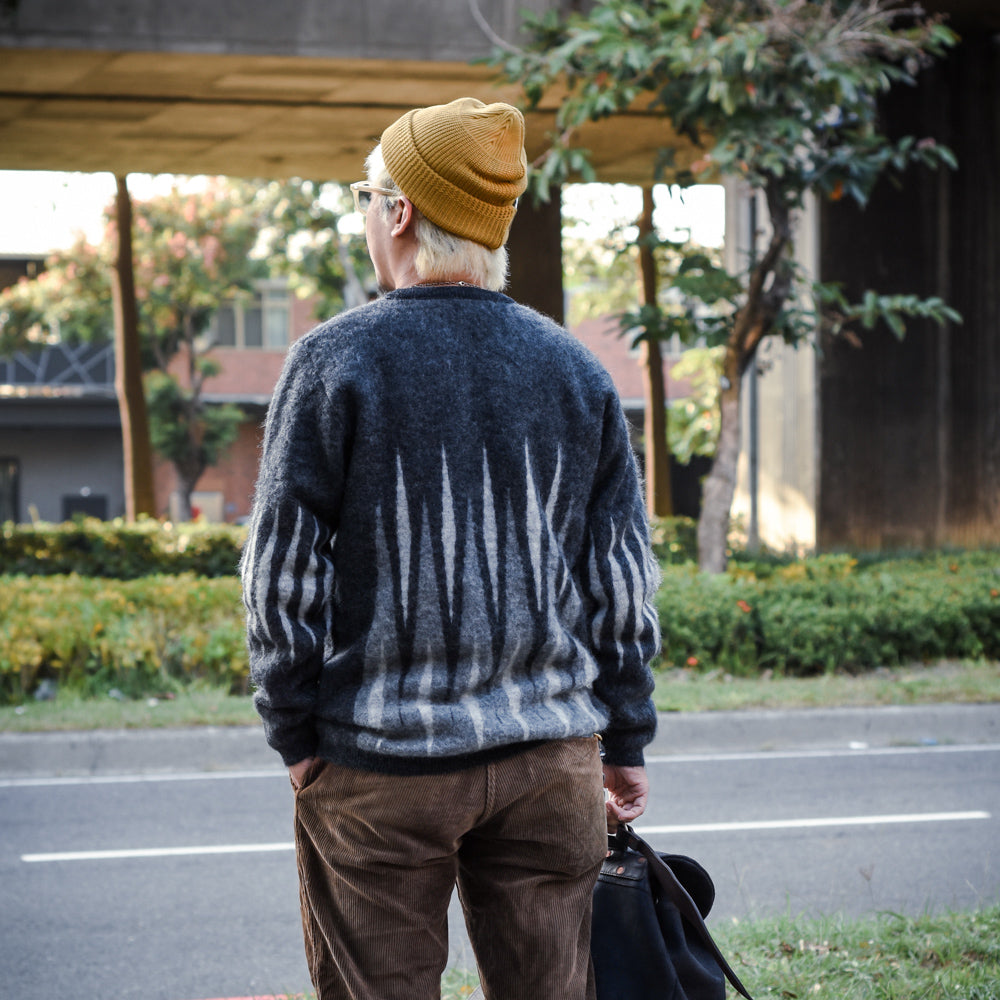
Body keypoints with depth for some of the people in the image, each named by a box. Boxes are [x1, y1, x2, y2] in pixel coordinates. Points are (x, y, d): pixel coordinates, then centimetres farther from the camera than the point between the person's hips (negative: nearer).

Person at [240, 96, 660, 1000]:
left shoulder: (336, 360, -7)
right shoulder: (579, 371, 5)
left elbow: (285, 571, -7)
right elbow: (622, 580, 7)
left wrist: (295, 733, 2)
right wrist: (625, 742, 14)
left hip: (379, 762, -3)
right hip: (552, 756, 3)